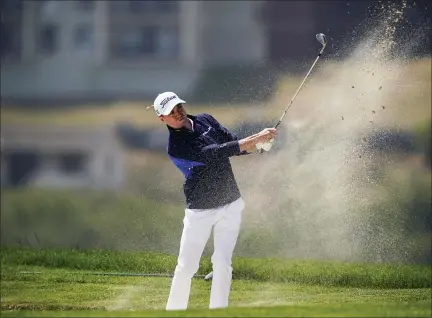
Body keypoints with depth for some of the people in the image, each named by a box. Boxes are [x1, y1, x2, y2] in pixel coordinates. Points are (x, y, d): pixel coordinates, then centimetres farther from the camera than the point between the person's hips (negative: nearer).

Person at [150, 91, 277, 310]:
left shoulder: (206, 120, 4)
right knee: (186, 266, -2)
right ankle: (174, 312, 10)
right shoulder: (176, 147, -17)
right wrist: (253, 140, -31)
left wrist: (258, 142, -16)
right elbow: (214, 153, -26)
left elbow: (234, 145, 6)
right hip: (200, 211, -4)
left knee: (222, 263, 0)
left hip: (230, 204, 4)